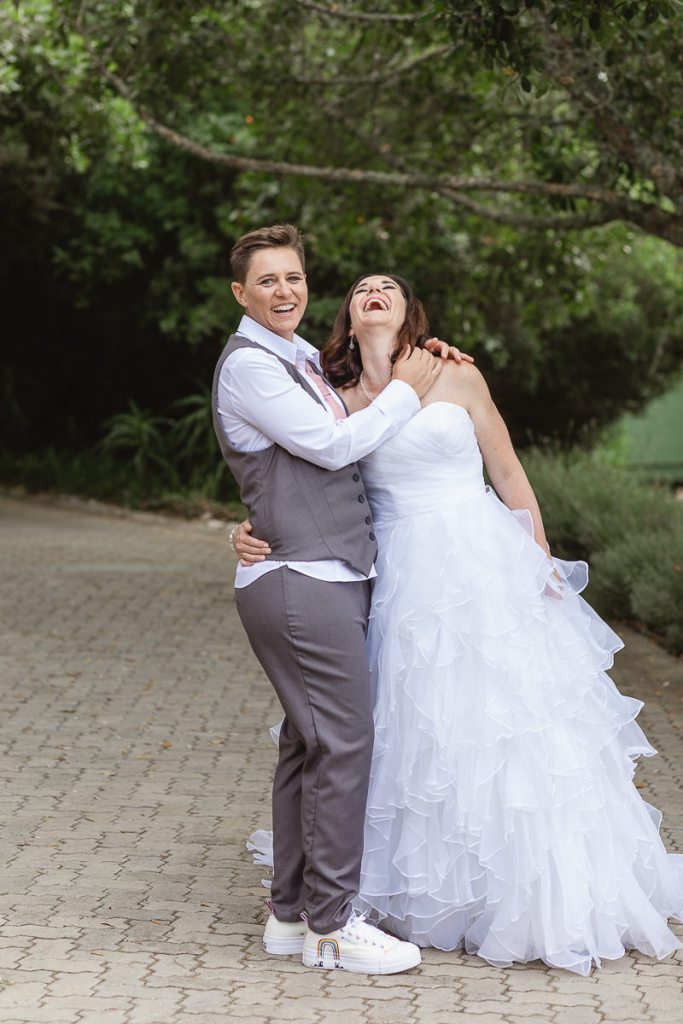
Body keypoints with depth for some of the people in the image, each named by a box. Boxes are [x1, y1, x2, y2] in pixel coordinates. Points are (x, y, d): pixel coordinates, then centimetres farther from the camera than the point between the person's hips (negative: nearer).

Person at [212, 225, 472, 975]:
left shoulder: (300, 363, 21)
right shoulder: (247, 366, -10)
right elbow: (331, 444, -14)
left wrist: (415, 371, 17)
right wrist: (405, 391, -3)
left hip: (327, 579, 10)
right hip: (298, 580, -10)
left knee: (309, 744, 10)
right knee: (343, 743, -11)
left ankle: (292, 914, 16)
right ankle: (331, 925, -6)